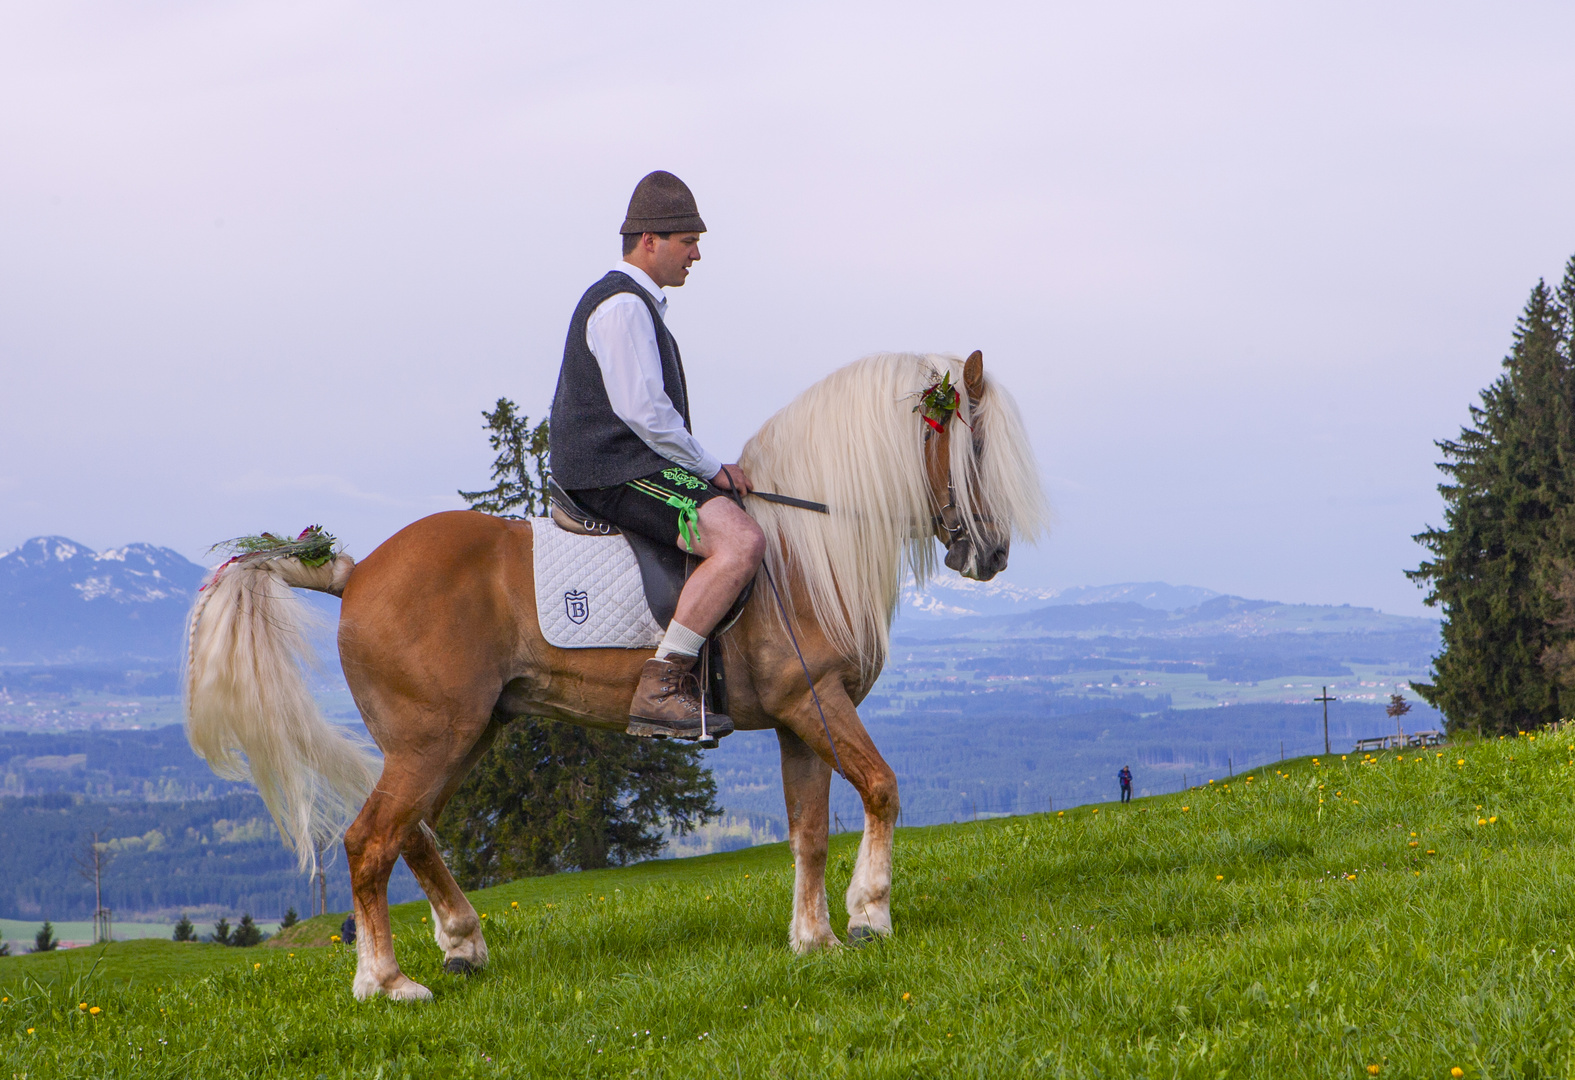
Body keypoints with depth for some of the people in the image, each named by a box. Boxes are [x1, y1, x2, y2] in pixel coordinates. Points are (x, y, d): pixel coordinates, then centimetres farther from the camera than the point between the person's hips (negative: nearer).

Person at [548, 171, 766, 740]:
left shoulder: (636, 303, 22)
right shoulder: (623, 304, -14)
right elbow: (643, 410, -21)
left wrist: (707, 467, 15)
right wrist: (710, 467, -10)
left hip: (615, 467, 11)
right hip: (613, 472, -11)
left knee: (739, 526, 25)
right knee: (741, 542, -27)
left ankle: (692, 674, 20)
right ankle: (659, 686, -28)